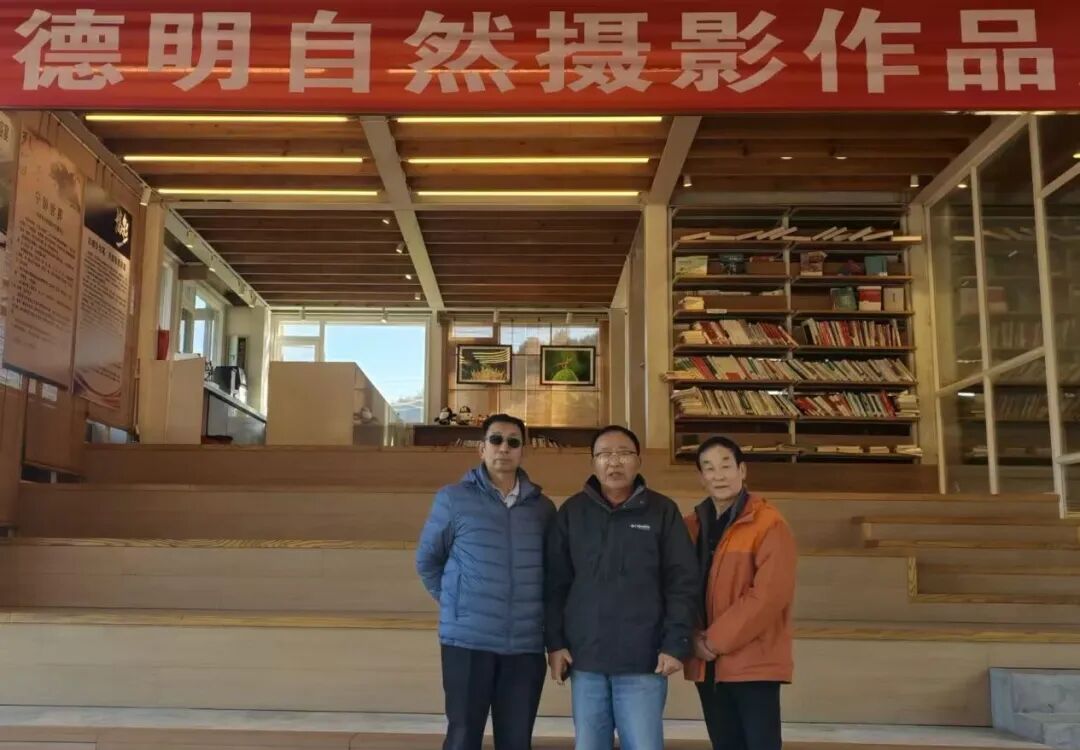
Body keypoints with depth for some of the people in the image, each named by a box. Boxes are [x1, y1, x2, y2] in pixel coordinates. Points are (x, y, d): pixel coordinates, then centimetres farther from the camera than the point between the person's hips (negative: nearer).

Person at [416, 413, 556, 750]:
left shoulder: (542, 506, 7)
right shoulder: (453, 499, -1)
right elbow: (427, 561, 8)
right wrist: (456, 603, 3)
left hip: (526, 644, 3)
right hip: (468, 640, -2)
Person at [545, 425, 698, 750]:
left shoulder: (663, 511, 2)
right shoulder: (572, 511, 7)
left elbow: (683, 583, 0)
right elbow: (555, 583, 8)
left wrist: (676, 644, -8)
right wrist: (555, 642, 2)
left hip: (644, 661, -2)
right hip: (585, 659, 2)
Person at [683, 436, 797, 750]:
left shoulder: (768, 524, -9)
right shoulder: (692, 526, 9)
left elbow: (770, 595, -17)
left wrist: (717, 640, -15)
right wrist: (693, 639, -6)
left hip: (754, 662, -6)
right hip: (706, 664, 6)